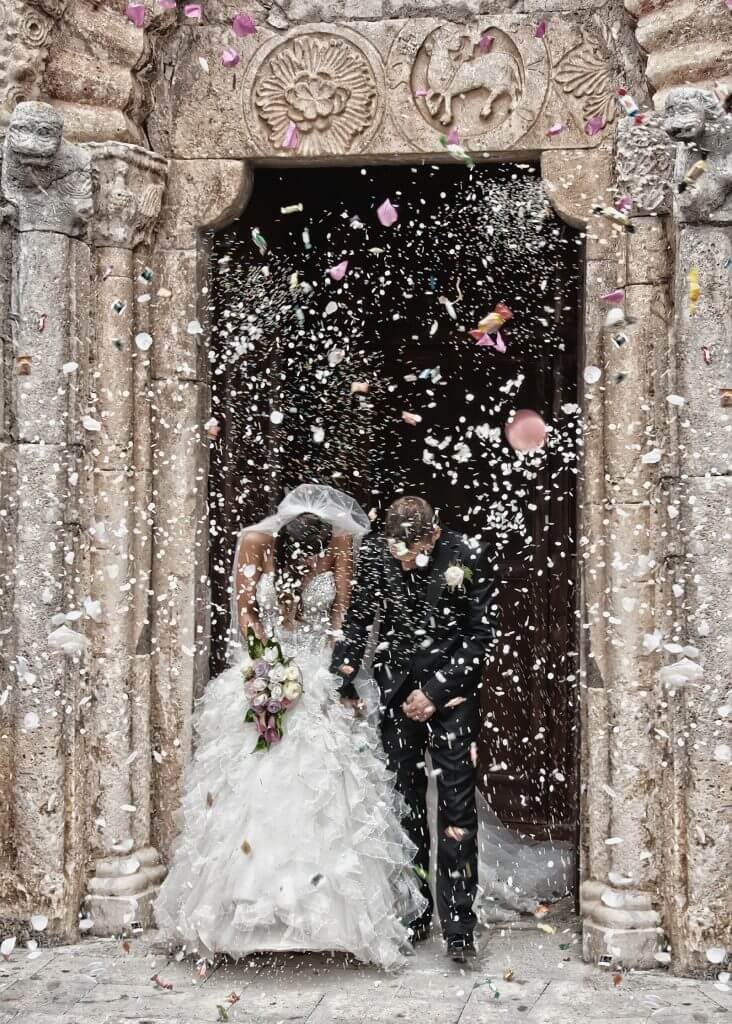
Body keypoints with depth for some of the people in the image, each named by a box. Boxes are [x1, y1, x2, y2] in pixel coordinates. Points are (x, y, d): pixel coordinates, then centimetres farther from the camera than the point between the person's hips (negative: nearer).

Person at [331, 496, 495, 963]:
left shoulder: (465, 559, -12)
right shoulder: (374, 556, -5)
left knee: (456, 805, -6)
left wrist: (435, 691, -11)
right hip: (398, 691, 3)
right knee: (403, 802, 5)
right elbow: (356, 622, 7)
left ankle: (459, 927, -2)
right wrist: (344, 682, 1)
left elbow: (481, 636, -6)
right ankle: (413, 912, 17)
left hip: (452, 690, -3)